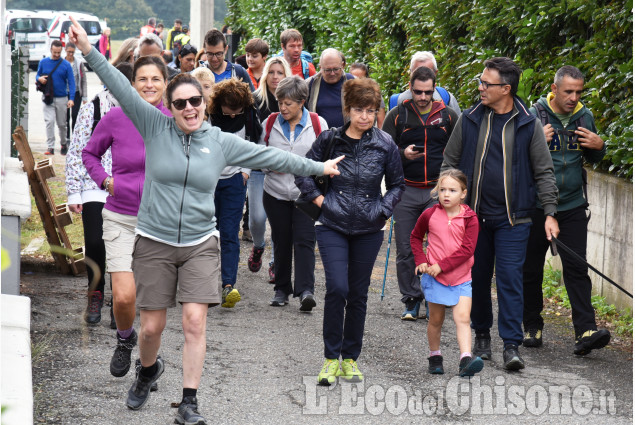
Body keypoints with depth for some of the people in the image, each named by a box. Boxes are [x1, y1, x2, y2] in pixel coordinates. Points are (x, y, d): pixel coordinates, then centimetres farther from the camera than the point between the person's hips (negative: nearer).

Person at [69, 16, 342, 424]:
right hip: (155, 243, -1)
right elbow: (123, 89, -9)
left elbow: (269, 156, 8)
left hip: (200, 244, 1)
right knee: (152, 326, 4)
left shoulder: (222, 142, 3)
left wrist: (317, 167, 11)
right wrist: (89, 51, -17)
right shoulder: (156, 127, -2)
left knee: (195, 321, -9)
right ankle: (149, 370, 38)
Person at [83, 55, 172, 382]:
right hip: (121, 218, -1)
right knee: (124, 297, -11)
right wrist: (105, 181, -3)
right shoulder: (116, 119, -5)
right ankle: (125, 338, 22)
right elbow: (89, 153, 12)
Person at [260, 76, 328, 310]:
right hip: (276, 193, 2)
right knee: (281, 242, 9)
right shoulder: (270, 123, 5)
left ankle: (305, 290, -18)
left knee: (304, 240, -12)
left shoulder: (318, 123, 1)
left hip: (306, 194, -2)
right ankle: (282, 288, 21)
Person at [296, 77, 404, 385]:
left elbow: (396, 184, 12)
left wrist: (384, 209, -2)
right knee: (337, 288, -14)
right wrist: (318, 198, -2)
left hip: (368, 229, 2)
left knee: (358, 294, 7)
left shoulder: (385, 145, 0)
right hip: (333, 225, -1)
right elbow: (303, 172, 9)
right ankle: (331, 357, -2)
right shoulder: (329, 139, -2)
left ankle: (351, 357, 20)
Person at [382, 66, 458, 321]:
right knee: (406, 250, 1)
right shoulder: (397, 116, 4)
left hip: (438, 191, 0)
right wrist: (403, 154, -16)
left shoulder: (448, 116, 7)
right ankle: (411, 301, 11)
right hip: (406, 192, 0)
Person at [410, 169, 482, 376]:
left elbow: (467, 249, -13)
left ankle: (466, 359, -19)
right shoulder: (430, 215, 0)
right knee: (436, 320, 9)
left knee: (462, 318, -11)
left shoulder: (469, 218, -6)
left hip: (461, 278, -1)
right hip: (434, 277, 1)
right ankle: (435, 356, 23)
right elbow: (415, 236, 17)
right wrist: (420, 260, 3)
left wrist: (442, 265, -17)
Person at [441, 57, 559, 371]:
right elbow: (449, 163, 11)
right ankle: (482, 335, 27)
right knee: (477, 278, 10)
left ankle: (512, 345, -8)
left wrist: (550, 213, -5)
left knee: (510, 278, -9)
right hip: (474, 216, 3)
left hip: (513, 219, -3)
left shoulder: (528, 125, -2)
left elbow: (544, 171, 2)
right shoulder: (469, 121, 3)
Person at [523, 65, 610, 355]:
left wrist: (598, 146, -5)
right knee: (531, 269, 7)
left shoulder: (584, 117, 5)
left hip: (572, 206, 2)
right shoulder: (533, 117, -7)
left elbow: (594, 158, 19)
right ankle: (532, 326, 22)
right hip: (535, 206, -2)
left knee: (576, 268, -6)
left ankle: (586, 331, -13)